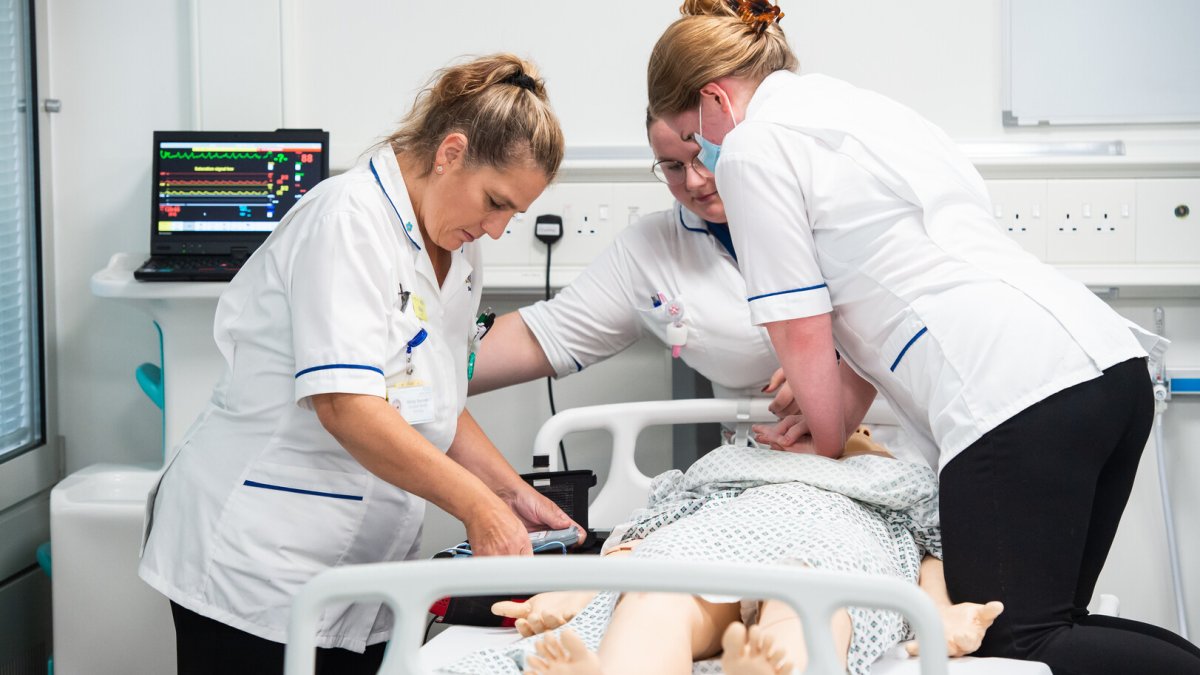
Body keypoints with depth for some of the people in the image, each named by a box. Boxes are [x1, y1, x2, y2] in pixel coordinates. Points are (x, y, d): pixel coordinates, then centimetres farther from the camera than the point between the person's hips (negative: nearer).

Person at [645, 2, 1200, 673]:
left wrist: (830, 440, 16)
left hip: (1019, 396, -9)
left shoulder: (752, 146, 0)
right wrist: (836, 413, 24)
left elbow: (803, 332, 0)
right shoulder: (859, 104, 27)